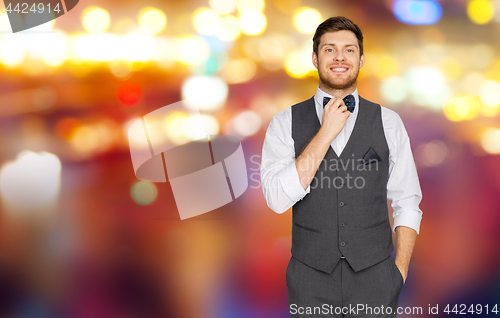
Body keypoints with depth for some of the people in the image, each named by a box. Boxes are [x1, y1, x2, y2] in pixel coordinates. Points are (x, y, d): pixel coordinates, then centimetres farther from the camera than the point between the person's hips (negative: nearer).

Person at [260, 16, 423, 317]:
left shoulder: (388, 122, 2)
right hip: (311, 280, 0)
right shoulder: (285, 123, -1)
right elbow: (278, 199, -14)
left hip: (375, 279, 1)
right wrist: (325, 133, -15)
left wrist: (400, 271, -4)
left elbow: (407, 202, 4)